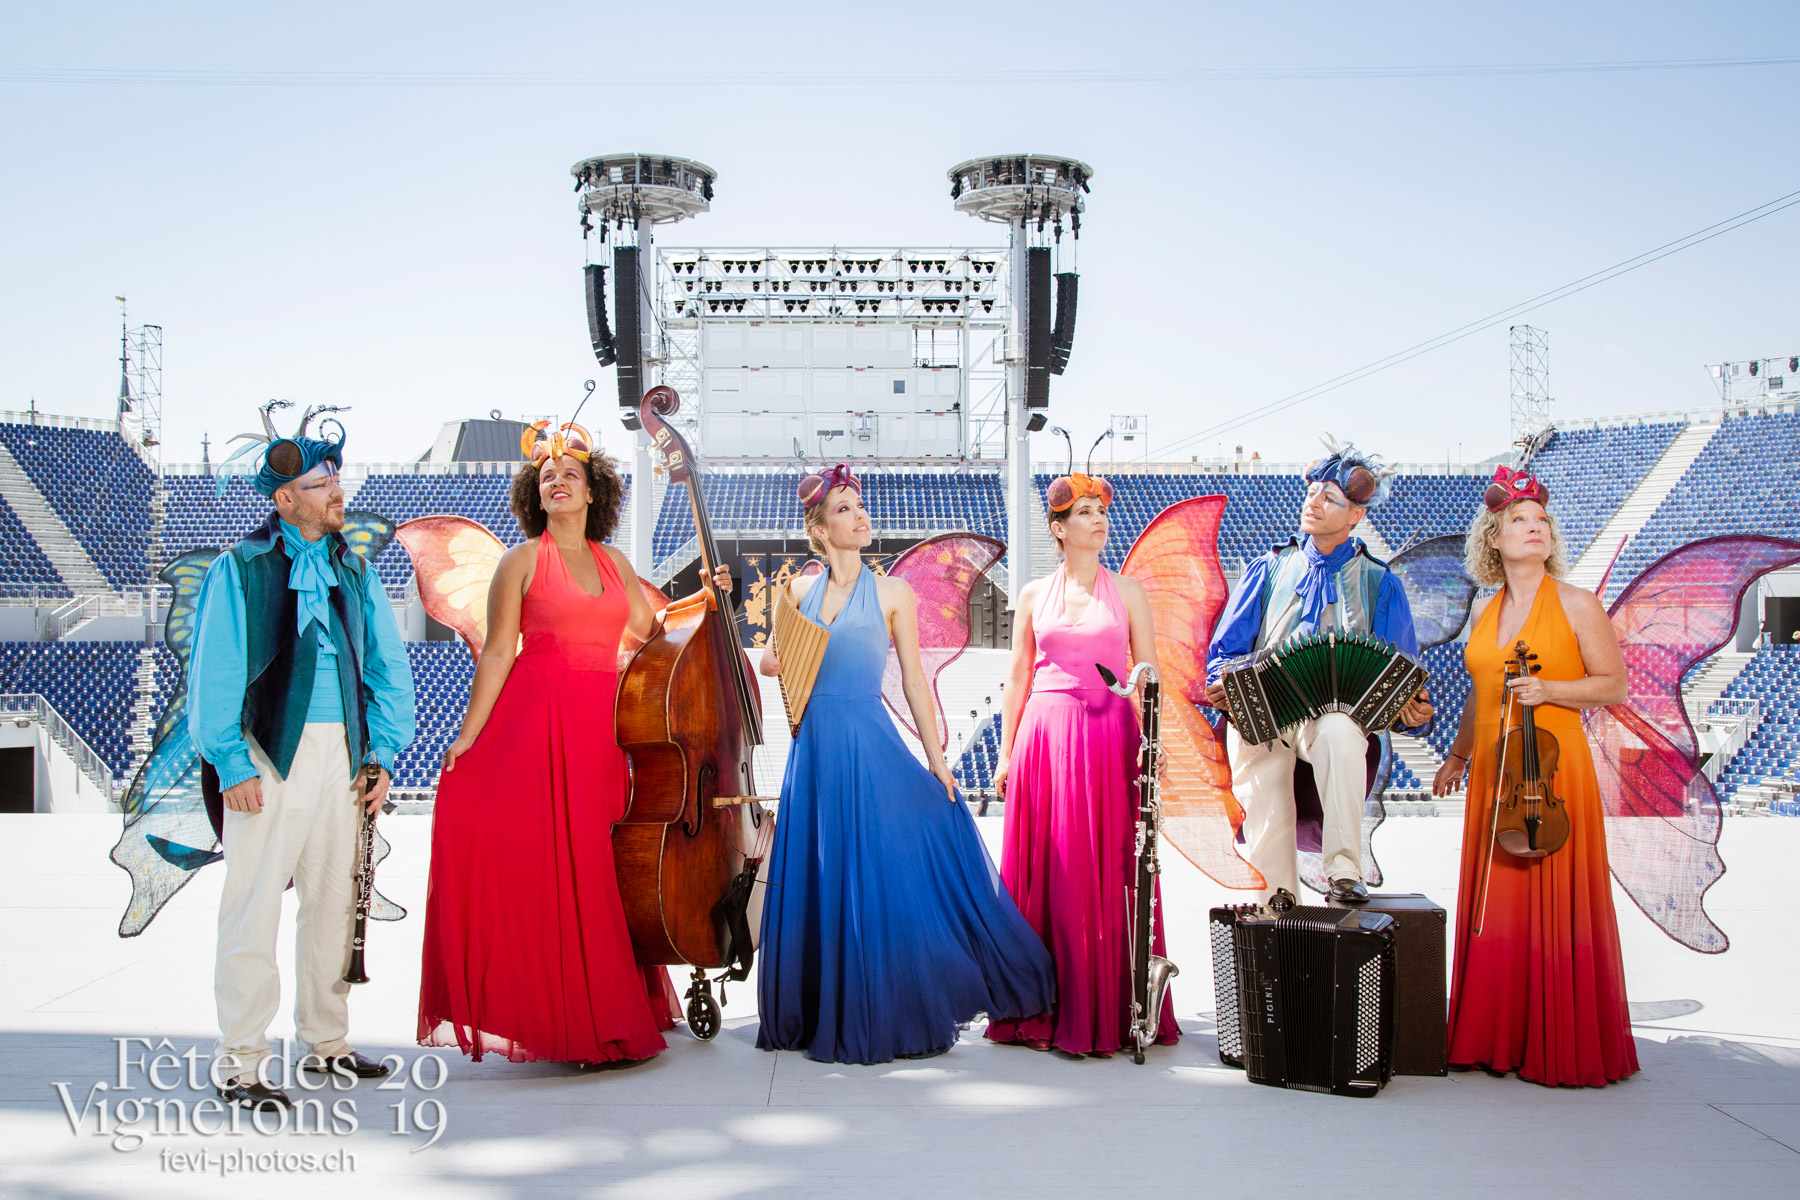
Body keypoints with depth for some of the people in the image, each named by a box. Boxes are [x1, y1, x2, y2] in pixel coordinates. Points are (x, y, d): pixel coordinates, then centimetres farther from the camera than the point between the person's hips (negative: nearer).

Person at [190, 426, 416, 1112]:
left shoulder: (353, 571, 13)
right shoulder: (240, 569, -2)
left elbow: (388, 666, 14)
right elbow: (214, 676, -6)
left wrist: (382, 753, 6)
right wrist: (232, 765, -13)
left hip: (343, 755, 5)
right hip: (269, 755, -5)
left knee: (334, 901, 13)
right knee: (254, 908, -4)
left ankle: (326, 1042, 26)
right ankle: (239, 1062, 4)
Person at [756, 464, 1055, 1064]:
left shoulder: (892, 593, 3)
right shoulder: (799, 590, 10)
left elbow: (914, 680, 3)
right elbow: (770, 660, 19)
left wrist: (936, 756, -1)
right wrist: (780, 662, -4)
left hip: (872, 745, -3)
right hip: (814, 746, 3)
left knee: (880, 877, -3)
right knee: (817, 880, 6)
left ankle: (890, 1016, 9)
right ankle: (827, 1015, 18)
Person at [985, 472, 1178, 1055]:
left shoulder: (1128, 592, 7)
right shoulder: (1034, 595, 10)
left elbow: (1148, 675, 3)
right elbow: (1017, 678, 11)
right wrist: (1006, 752, 6)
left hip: (1110, 737, -1)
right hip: (1043, 737, 1)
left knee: (1106, 876, -2)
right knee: (1042, 874, 1)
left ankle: (1107, 1012, 7)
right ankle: (1041, 1012, 10)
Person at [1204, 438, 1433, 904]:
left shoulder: (1379, 585, 13)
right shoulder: (1269, 570, 17)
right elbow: (1225, 650, 14)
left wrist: (1413, 708, -13)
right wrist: (1224, 683, -9)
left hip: (1336, 713, -2)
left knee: (1340, 731, -36)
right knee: (1266, 807, -20)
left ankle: (1344, 874, -36)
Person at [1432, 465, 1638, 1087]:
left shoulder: (1576, 605, -1)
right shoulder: (1486, 615, 14)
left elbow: (1614, 685, -3)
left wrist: (1548, 690, -17)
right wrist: (1457, 757, 28)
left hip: (1553, 769, -5)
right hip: (1492, 774, 5)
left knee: (1556, 907, -4)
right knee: (1495, 907, 6)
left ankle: (1564, 1047, 5)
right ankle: (1497, 1037, 15)